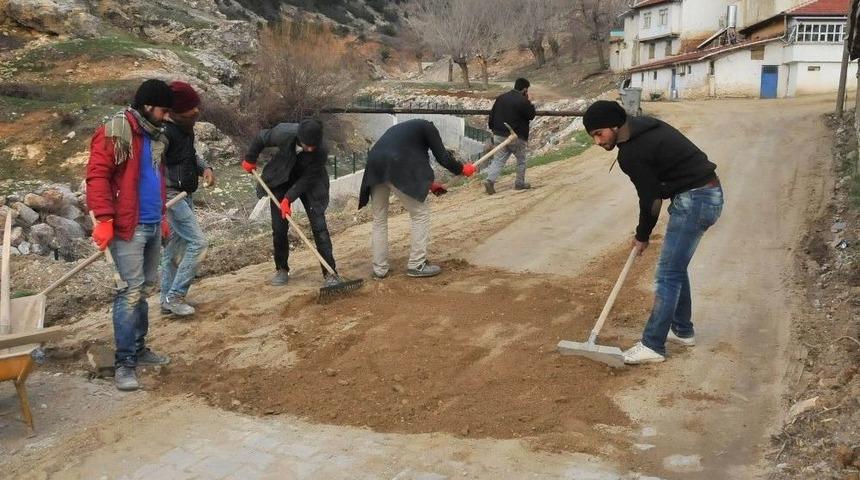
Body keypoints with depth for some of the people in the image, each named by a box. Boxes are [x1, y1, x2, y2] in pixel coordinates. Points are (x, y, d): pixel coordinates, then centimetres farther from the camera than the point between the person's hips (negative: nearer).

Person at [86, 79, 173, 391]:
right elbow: (97, 176, -17)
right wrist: (104, 218, -23)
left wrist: (162, 216, 25)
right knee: (132, 290, -8)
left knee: (146, 287, 14)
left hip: (152, 225, 9)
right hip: (128, 226, -9)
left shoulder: (155, 136, 17)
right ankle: (124, 362, -1)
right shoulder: (115, 132, -10)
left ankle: (139, 348, 25)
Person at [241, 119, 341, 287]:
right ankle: (281, 269, 20)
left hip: (308, 184, -1)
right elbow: (261, 137, -9)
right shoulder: (284, 133, -30)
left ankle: (330, 272, -5)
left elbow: (307, 179, -22)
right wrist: (250, 159, 3)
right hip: (281, 180, 2)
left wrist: (288, 198, -28)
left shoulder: (321, 153, -32)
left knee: (319, 226, -9)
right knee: (279, 228, 3)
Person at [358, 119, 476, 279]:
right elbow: (442, 157, 5)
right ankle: (417, 265, 7)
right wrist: (462, 169, 19)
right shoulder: (427, 127, 15)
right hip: (395, 169, -7)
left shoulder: (404, 129, 36)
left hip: (375, 168, 7)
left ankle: (379, 269, 17)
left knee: (379, 218, 16)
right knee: (421, 213, 6)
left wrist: (428, 184, 36)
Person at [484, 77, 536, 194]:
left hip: (499, 135, 5)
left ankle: (490, 180, -16)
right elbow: (531, 116, -5)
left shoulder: (500, 98, 7)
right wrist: (530, 104, 6)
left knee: (498, 160, 4)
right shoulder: (523, 101, -14)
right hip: (516, 137, -5)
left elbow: (492, 114, 10)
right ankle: (520, 183, 22)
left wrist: (493, 129, 18)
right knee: (521, 160, 15)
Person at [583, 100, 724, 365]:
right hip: (710, 193, 10)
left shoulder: (630, 154, -18)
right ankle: (682, 329, 30)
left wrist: (642, 236, 6)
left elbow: (651, 198, -10)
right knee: (676, 267, 19)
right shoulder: (645, 126, 10)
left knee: (668, 274, -6)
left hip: (695, 200, -10)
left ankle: (652, 345, -1)